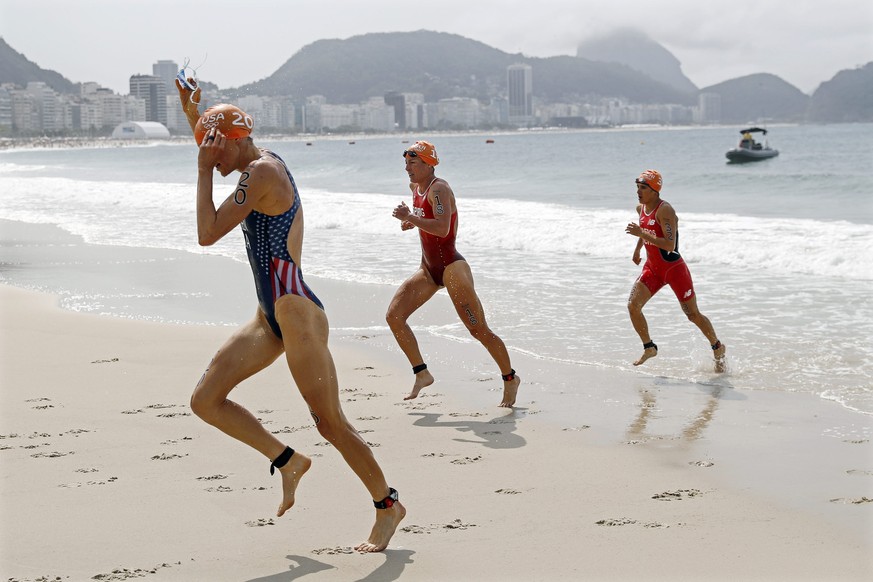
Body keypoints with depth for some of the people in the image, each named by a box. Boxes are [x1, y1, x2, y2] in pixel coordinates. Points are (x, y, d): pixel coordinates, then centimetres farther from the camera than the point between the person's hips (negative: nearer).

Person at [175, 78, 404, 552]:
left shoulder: (261, 173, -16)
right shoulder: (266, 163, 14)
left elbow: (207, 233, -20)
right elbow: (213, 137, 38)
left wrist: (204, 169, -14)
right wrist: (193, 113, 34)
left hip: (296, 313, -10)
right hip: (270, 318, 10)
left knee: (330, 423, -3)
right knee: (204, 400, 5)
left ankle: (387, 505, 13)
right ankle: (287, 462, 17)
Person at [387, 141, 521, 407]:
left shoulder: (439, 189, -18)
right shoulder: (415, 187, 9)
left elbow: (442, 228, -34)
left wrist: (410, 217, -33)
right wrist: (410, 221, 8)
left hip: (452, 268, -9)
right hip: (428, 269, 9)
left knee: (479, 330, -3)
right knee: (394, 315, -4)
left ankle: (510, 379, 15)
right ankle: (422, 374, 4)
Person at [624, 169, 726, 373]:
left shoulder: (665, 210, -23)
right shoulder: (640, 208, 4)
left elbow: (670, 245, -32)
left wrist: (641, 234, -34)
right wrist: (638, 248, 34)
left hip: (674, 268, -7)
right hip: (652, 268, 7)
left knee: (693, 315, 4)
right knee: (632, 305, -9)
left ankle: (718, 348, 26)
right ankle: (649, 348, 9)